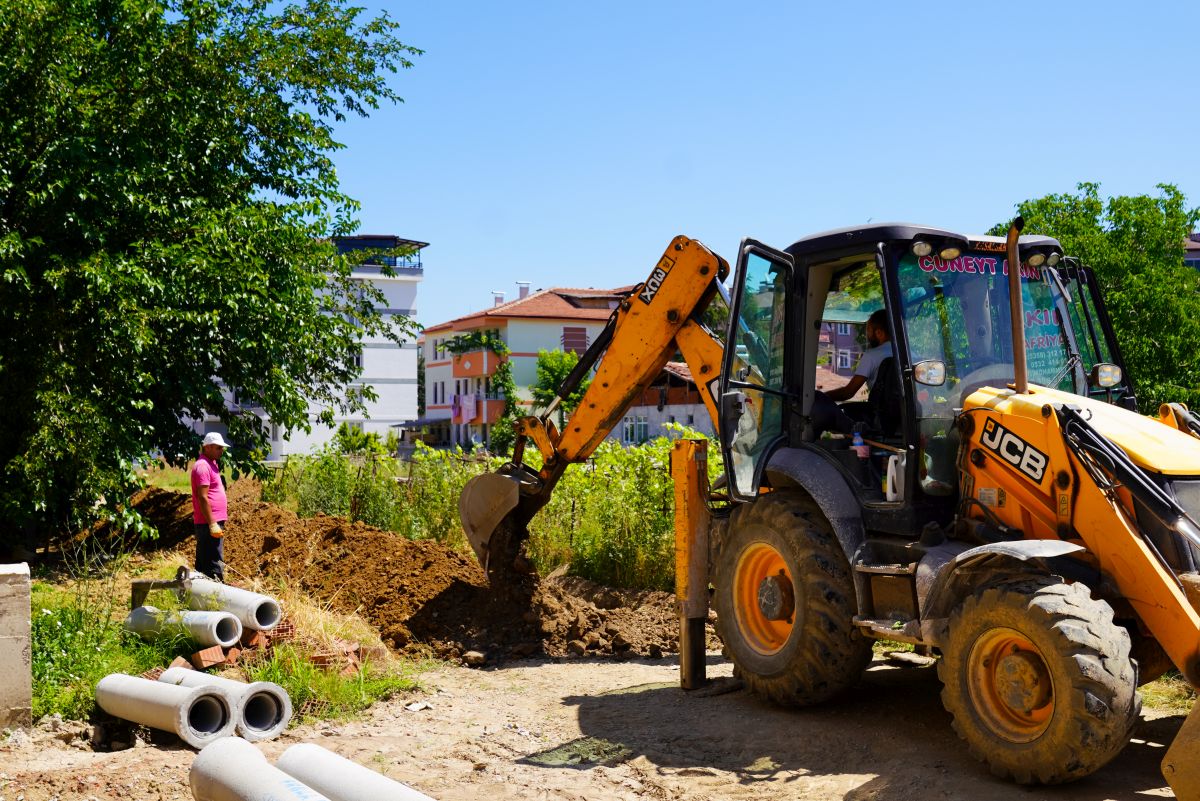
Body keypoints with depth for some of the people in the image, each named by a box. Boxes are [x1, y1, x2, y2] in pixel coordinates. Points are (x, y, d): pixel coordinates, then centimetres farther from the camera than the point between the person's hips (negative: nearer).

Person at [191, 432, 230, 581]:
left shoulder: (211, 464, 17)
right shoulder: (203, 466, -15)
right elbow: (202, 497, -21)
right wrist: (212, 524, -22)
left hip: (213, 522, 11)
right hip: (208, 523, -10)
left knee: (203, 562, 13)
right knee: (215, 563, -11)